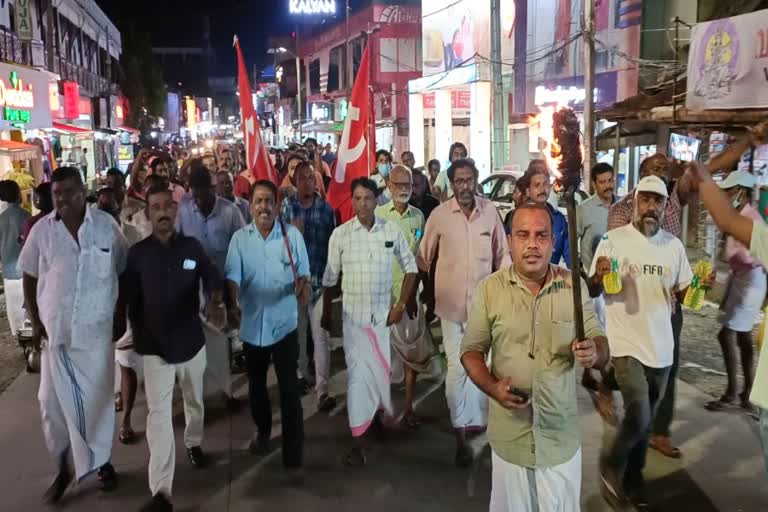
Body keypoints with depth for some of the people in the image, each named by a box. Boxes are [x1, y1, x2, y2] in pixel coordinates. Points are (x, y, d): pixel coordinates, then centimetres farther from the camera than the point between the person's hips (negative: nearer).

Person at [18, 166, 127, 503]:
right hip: (55, 330, 1)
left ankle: (102, 460, 31)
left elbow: (124, 270, 5)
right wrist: (35, 321, 1)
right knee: (54, 401, 7)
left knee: (98, 397, 11)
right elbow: (29, 278, 6)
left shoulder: (106, 225, -5)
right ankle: (64, 468, 27)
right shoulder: (42, 230, -3)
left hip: (97, 328, -1)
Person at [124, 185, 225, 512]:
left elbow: (213, 277, -12)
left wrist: (216, 303, -31)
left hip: (191, 340, 2)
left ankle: (194, 444, 49)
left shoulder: (192, 246, -2)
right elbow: (131, 300, 1)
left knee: (194, 401, 21)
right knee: (158, 413, -7)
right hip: (155, 346, -2)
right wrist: (140, 336, -1)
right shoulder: (137, 253, -4)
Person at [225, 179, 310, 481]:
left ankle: (293, 458, 6)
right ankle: (263, 432, 46)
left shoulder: (292, 234, -6)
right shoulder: (239, 238, -3)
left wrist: (303, 286, -27)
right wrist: (233, 304, -30)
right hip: (252, 323, 3)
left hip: (284, 323, -2)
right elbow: (233, 275, -12)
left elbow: (303, 272, -3)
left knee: (289, 389, -3)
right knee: (256, 385, 21)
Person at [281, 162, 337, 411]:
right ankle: (299, 374, 38)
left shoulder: (326, 208, 0)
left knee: (321, 336, -5)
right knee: (296, 331, 16)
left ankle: (323, 390, -4)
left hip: (320, 280, -1)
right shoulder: (286, 205, 1)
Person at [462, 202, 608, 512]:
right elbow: (471, 350, 0)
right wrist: (492, 387, -19)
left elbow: (600, 344, 1)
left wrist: (594, 353, -23)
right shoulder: (489, 289, -6)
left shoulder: (574, 285, -4)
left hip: (560, 432, 1)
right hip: (509, 433, 0)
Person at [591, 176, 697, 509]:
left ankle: (633, 478, 36)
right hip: (627, 344, -5)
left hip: (661, 346, 5)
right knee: (638, 418, -14)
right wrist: (598, 277, -27)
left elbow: (683, 293, 12)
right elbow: (591, 290, -5)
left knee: (646, 420, 16)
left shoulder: (673, 245, 4)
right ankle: (611, 464, 15)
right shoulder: (613, 240, -8)